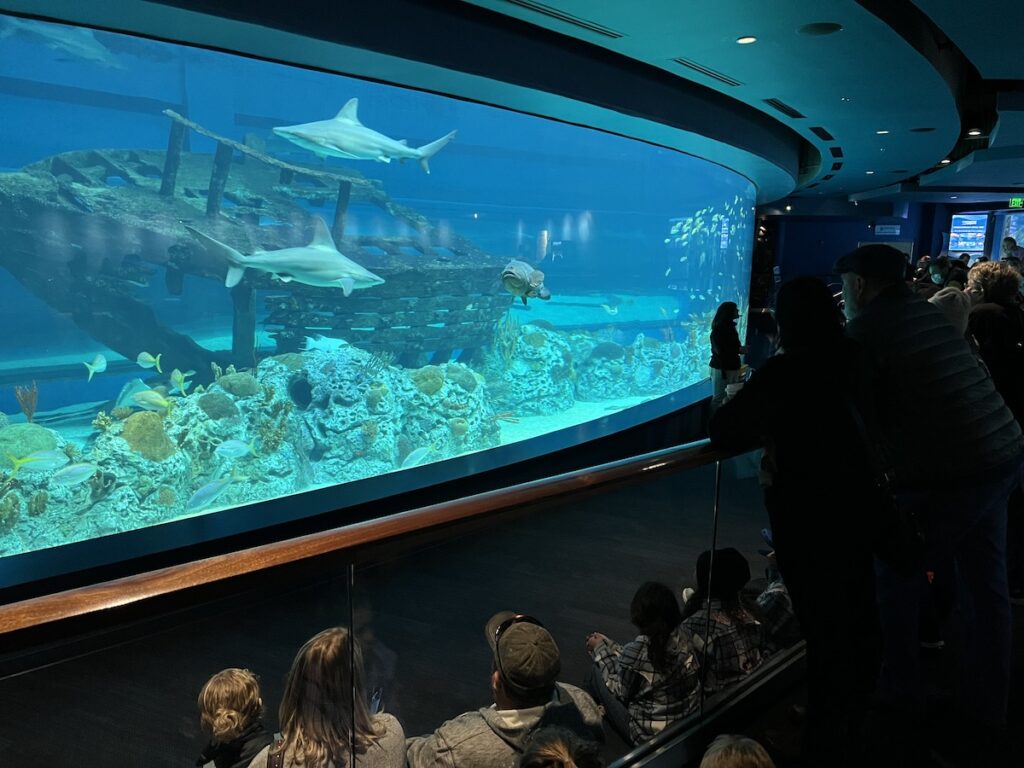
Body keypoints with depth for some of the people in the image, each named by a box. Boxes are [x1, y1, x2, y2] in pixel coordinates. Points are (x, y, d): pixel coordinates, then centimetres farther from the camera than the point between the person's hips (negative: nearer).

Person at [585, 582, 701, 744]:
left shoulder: (637, 650, -29)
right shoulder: (685, 636, -10)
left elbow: (620, 692, -10)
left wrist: (600, 650, 1)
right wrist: (606, 644, 14)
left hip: (651, 735, -6)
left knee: (596, 673, 8)